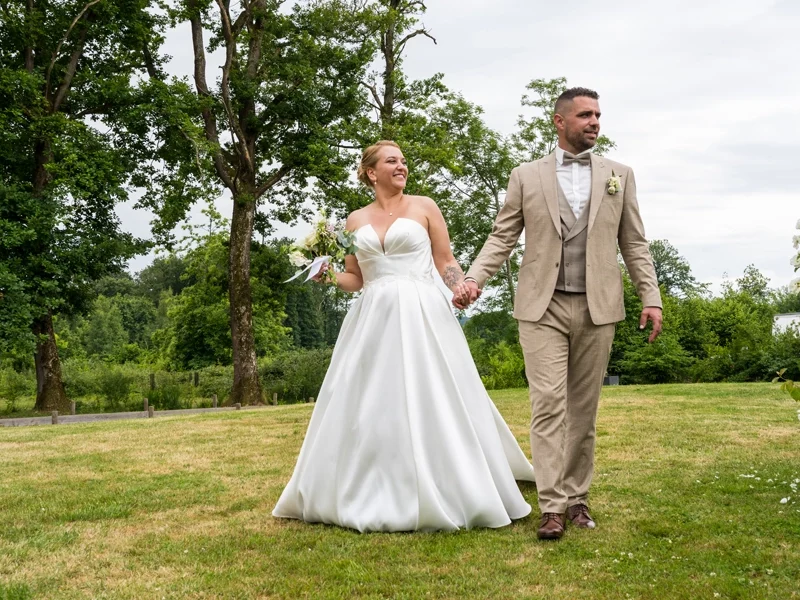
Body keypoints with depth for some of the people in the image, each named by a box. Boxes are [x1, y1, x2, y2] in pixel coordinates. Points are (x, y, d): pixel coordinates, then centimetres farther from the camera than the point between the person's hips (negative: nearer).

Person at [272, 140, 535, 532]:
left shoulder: (424, 207, 7)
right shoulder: (356, 220, 14)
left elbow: (445, 261, 4)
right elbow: (355, 279, 16)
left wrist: (461, 287, -15)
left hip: (421, 317, -3)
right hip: (373, 321, 3)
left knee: (431, 404, -6)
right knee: (370, 408, 3)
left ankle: (439, 497, 3)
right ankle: (376, 499, 14)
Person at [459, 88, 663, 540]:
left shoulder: (619, 176, 11)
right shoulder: (526, 177, 7)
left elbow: (634, 243, 10)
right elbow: (502, 237, 6)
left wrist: (651, 297, 1)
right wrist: (474, 278, -9)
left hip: (597, 309, 2)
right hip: (542, 308, -2)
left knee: (584, 409, 7)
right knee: (549, 404, -8)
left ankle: (578, 498, 18)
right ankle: (553, 506, -6)